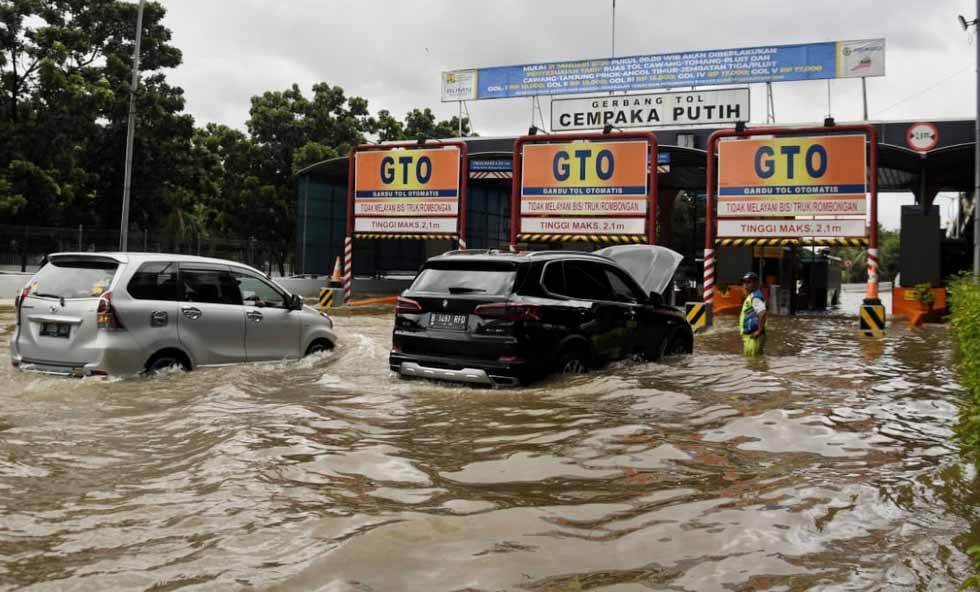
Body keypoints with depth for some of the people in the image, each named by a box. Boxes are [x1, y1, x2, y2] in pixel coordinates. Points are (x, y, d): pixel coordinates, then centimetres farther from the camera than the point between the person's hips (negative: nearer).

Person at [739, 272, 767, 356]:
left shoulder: (755, 297, -14)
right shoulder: (750, 296, 18)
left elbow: (763, 313, -29)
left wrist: (759, 331, -25)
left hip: (753, 337, -11)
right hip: (748, 336, 11)